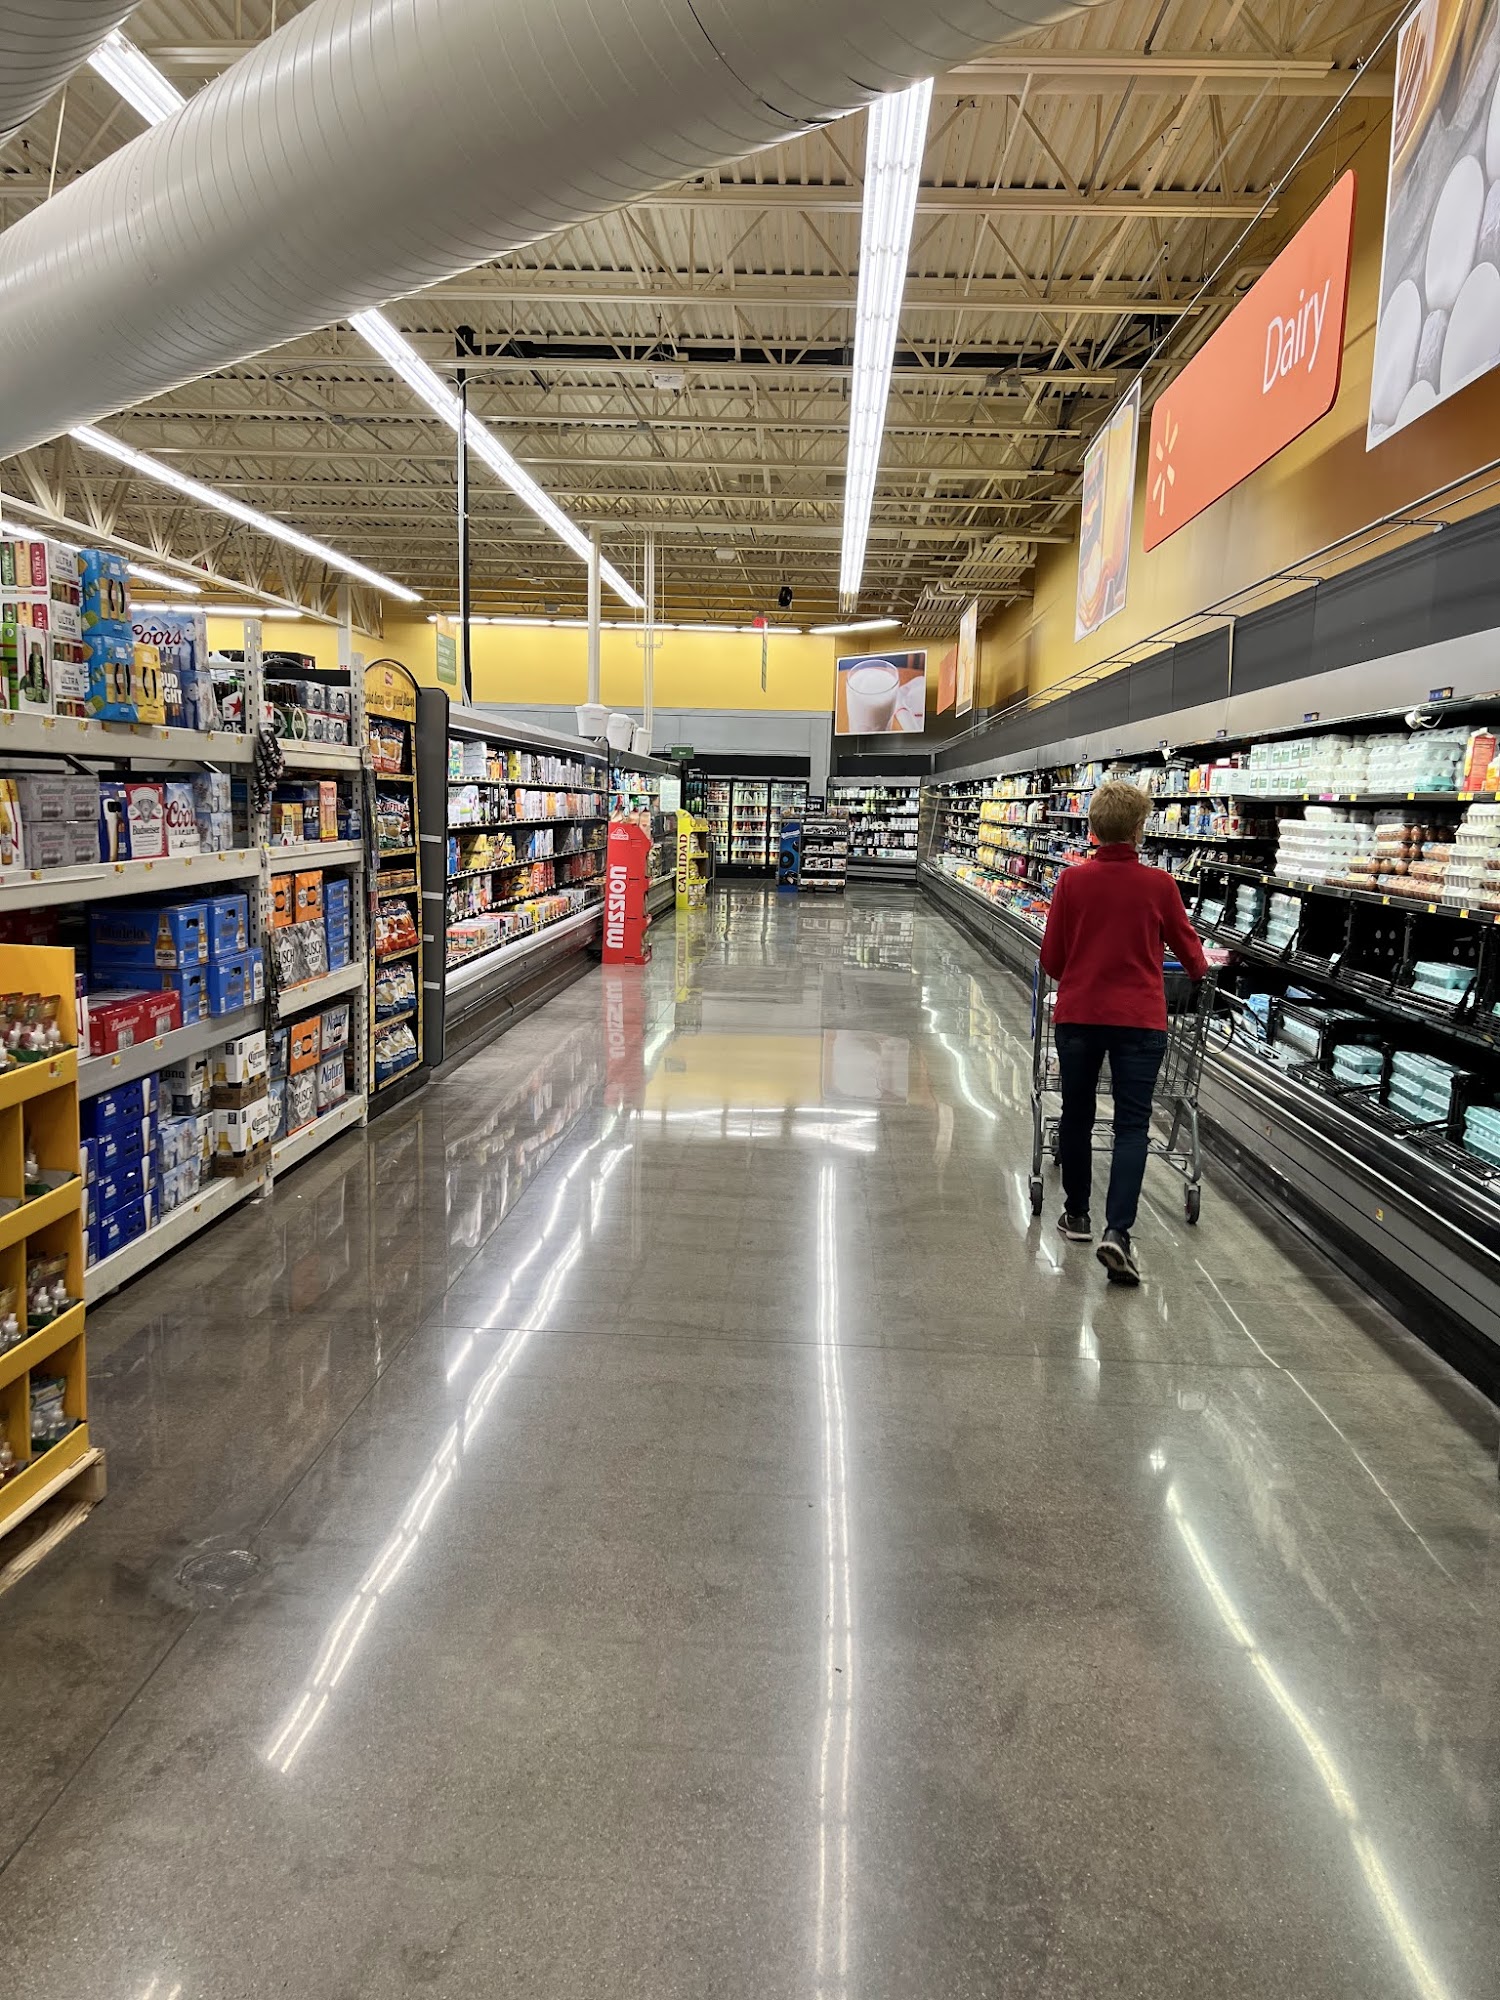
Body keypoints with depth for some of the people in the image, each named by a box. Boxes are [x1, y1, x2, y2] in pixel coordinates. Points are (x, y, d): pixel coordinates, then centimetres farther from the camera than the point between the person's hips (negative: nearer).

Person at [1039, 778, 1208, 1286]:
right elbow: (1188, 948, 9)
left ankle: (1077, 1215, 27)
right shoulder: (1159, 884, -4)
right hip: (1139, 1019, -1)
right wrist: (1199, 970, 31)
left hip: (1077, 1014, 1)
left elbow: (1051, 959, 2)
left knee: (1077, 1115, 15)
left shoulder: (1072, 880, -3)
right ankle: (1117, 1231, -12)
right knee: (1132, 1125, 1)